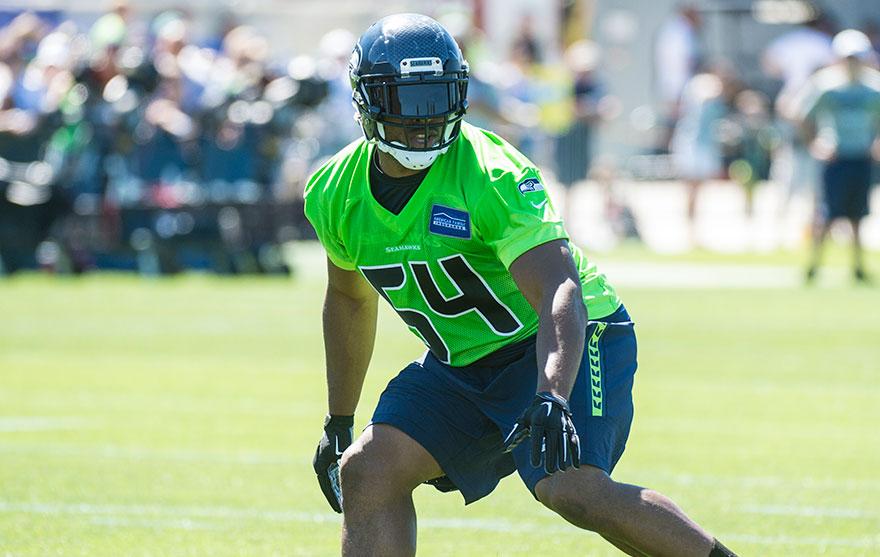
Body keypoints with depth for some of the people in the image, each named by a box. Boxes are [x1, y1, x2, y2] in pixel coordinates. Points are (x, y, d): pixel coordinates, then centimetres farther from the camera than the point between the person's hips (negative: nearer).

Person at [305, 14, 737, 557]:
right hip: (460, 364, 6)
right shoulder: (337, 194, -4)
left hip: (564, 346, -6)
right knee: (367, 471, -11)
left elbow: (559, 292, -35)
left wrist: (553, 396, -51)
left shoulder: (490, 176, -25)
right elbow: (350, 300, 15)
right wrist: (339, 422, 21)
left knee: (571, 488, -27)